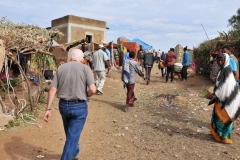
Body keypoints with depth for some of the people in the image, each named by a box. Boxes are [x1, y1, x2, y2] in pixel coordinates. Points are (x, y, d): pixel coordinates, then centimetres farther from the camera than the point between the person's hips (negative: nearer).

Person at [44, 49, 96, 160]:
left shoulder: (61, 68, 3)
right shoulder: (85, 68, -7)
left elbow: (52, 89, -2)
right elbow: (92, 89, -17)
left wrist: (48, 109, 0)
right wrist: (85, 96, 4)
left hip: (63, 105, 5)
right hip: (79, 107, -5)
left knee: (71, 133, 27)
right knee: (72, 137, 5)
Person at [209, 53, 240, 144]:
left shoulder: (227, 70, -18)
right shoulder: (222, 70, 10)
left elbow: (226, 85, -23)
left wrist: (217, 95, -20)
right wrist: (215, 93, 9)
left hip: (226, 98, -9)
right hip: (221, 97, 9)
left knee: (224, 117, 2)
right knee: (218, 115, 17)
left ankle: (224, 137, 14)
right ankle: (217, 132, 31)